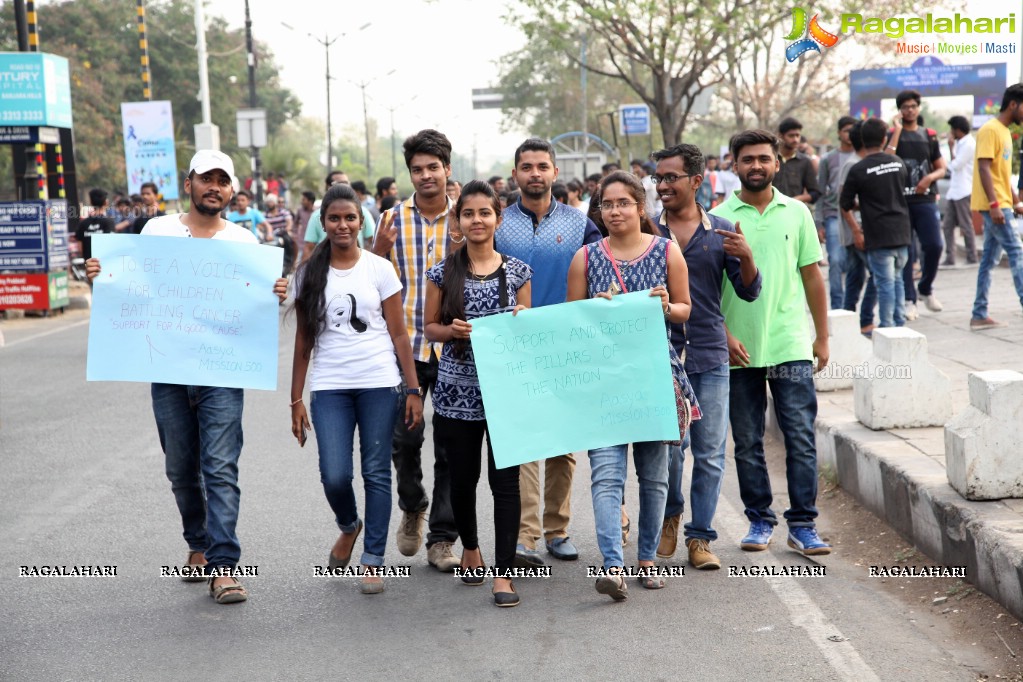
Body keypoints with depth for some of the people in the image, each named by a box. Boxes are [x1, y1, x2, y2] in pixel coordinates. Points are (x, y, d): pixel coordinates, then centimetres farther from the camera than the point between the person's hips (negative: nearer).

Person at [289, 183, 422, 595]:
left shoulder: (379, 269, 3)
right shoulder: (308, 275, 7)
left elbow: (399, 334, 4)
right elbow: (303, 341, 10)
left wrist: (414, 391, -1)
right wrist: (296, 400, 7)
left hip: (379, 384, -1)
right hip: (329, 387, 1)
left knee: (376, 472, 0)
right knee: (335, 475, -8)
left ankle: (373, 561, 11)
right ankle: (349, 526, 24)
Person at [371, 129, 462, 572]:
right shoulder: (393, 219, 5)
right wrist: (380, 249, -11)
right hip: (405, 346, 0)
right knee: (404, 439, -2)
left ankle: (441, 540, 12)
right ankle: (412, 506, 28)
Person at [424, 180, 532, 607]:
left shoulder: (517, 272, 4)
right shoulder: (443, 272, 2)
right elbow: (430, 328, 7)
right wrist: (452, 330, -13)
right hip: (457, 391, 1)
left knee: (505, 480, -4)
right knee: (463, 477, 12)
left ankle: (503, 573, 0)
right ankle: (470, 546, 37)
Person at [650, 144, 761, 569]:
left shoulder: (721, 232, 5)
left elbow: (748, 292, 5)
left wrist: (746, 258, -15)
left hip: (710, 355, 1)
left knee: (710, 452, 1)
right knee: (668, 446, 2)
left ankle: (700, 537, 11)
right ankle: (670, 516, 27)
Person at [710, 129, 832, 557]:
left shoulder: (796, 213, 6)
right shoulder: (719, 218, 2)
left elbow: (812, 277, 9)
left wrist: (822, 337, 7)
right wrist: (724, 336, -8)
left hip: (791, 346, 0)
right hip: (739, 349, 0)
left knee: (801, 438, -2)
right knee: (747, 443, 7)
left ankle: (802, 525, 4)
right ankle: (760, 521, 19)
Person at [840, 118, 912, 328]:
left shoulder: (858, 170, -10)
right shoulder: (898, 163, 6)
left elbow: (845, 205, -2)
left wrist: (856, 230, 11)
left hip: (878, 236, -5)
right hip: (902, 232, 5)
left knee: (885, 283, -1)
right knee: (896, 280, 17)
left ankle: (887, 328, 2)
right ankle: (900, 324, 19)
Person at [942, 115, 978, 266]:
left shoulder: (968, 145, -12)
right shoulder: (959, 143, 17)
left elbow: (956, 165, -16)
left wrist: (951, 147, -9)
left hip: (963, 191, -9)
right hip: (954, 191, 9)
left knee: (966, 225, -3)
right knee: (947, 225, 6)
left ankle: (972, 256, 3)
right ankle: (950, 257, 7)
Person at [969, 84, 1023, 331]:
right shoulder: (990, 130, -12)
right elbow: (984, 168, -19)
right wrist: (994, 204, -24)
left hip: (1000, 206, 10)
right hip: (994, 206, -10)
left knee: (989, 259, 8)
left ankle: (979, 315, 10)